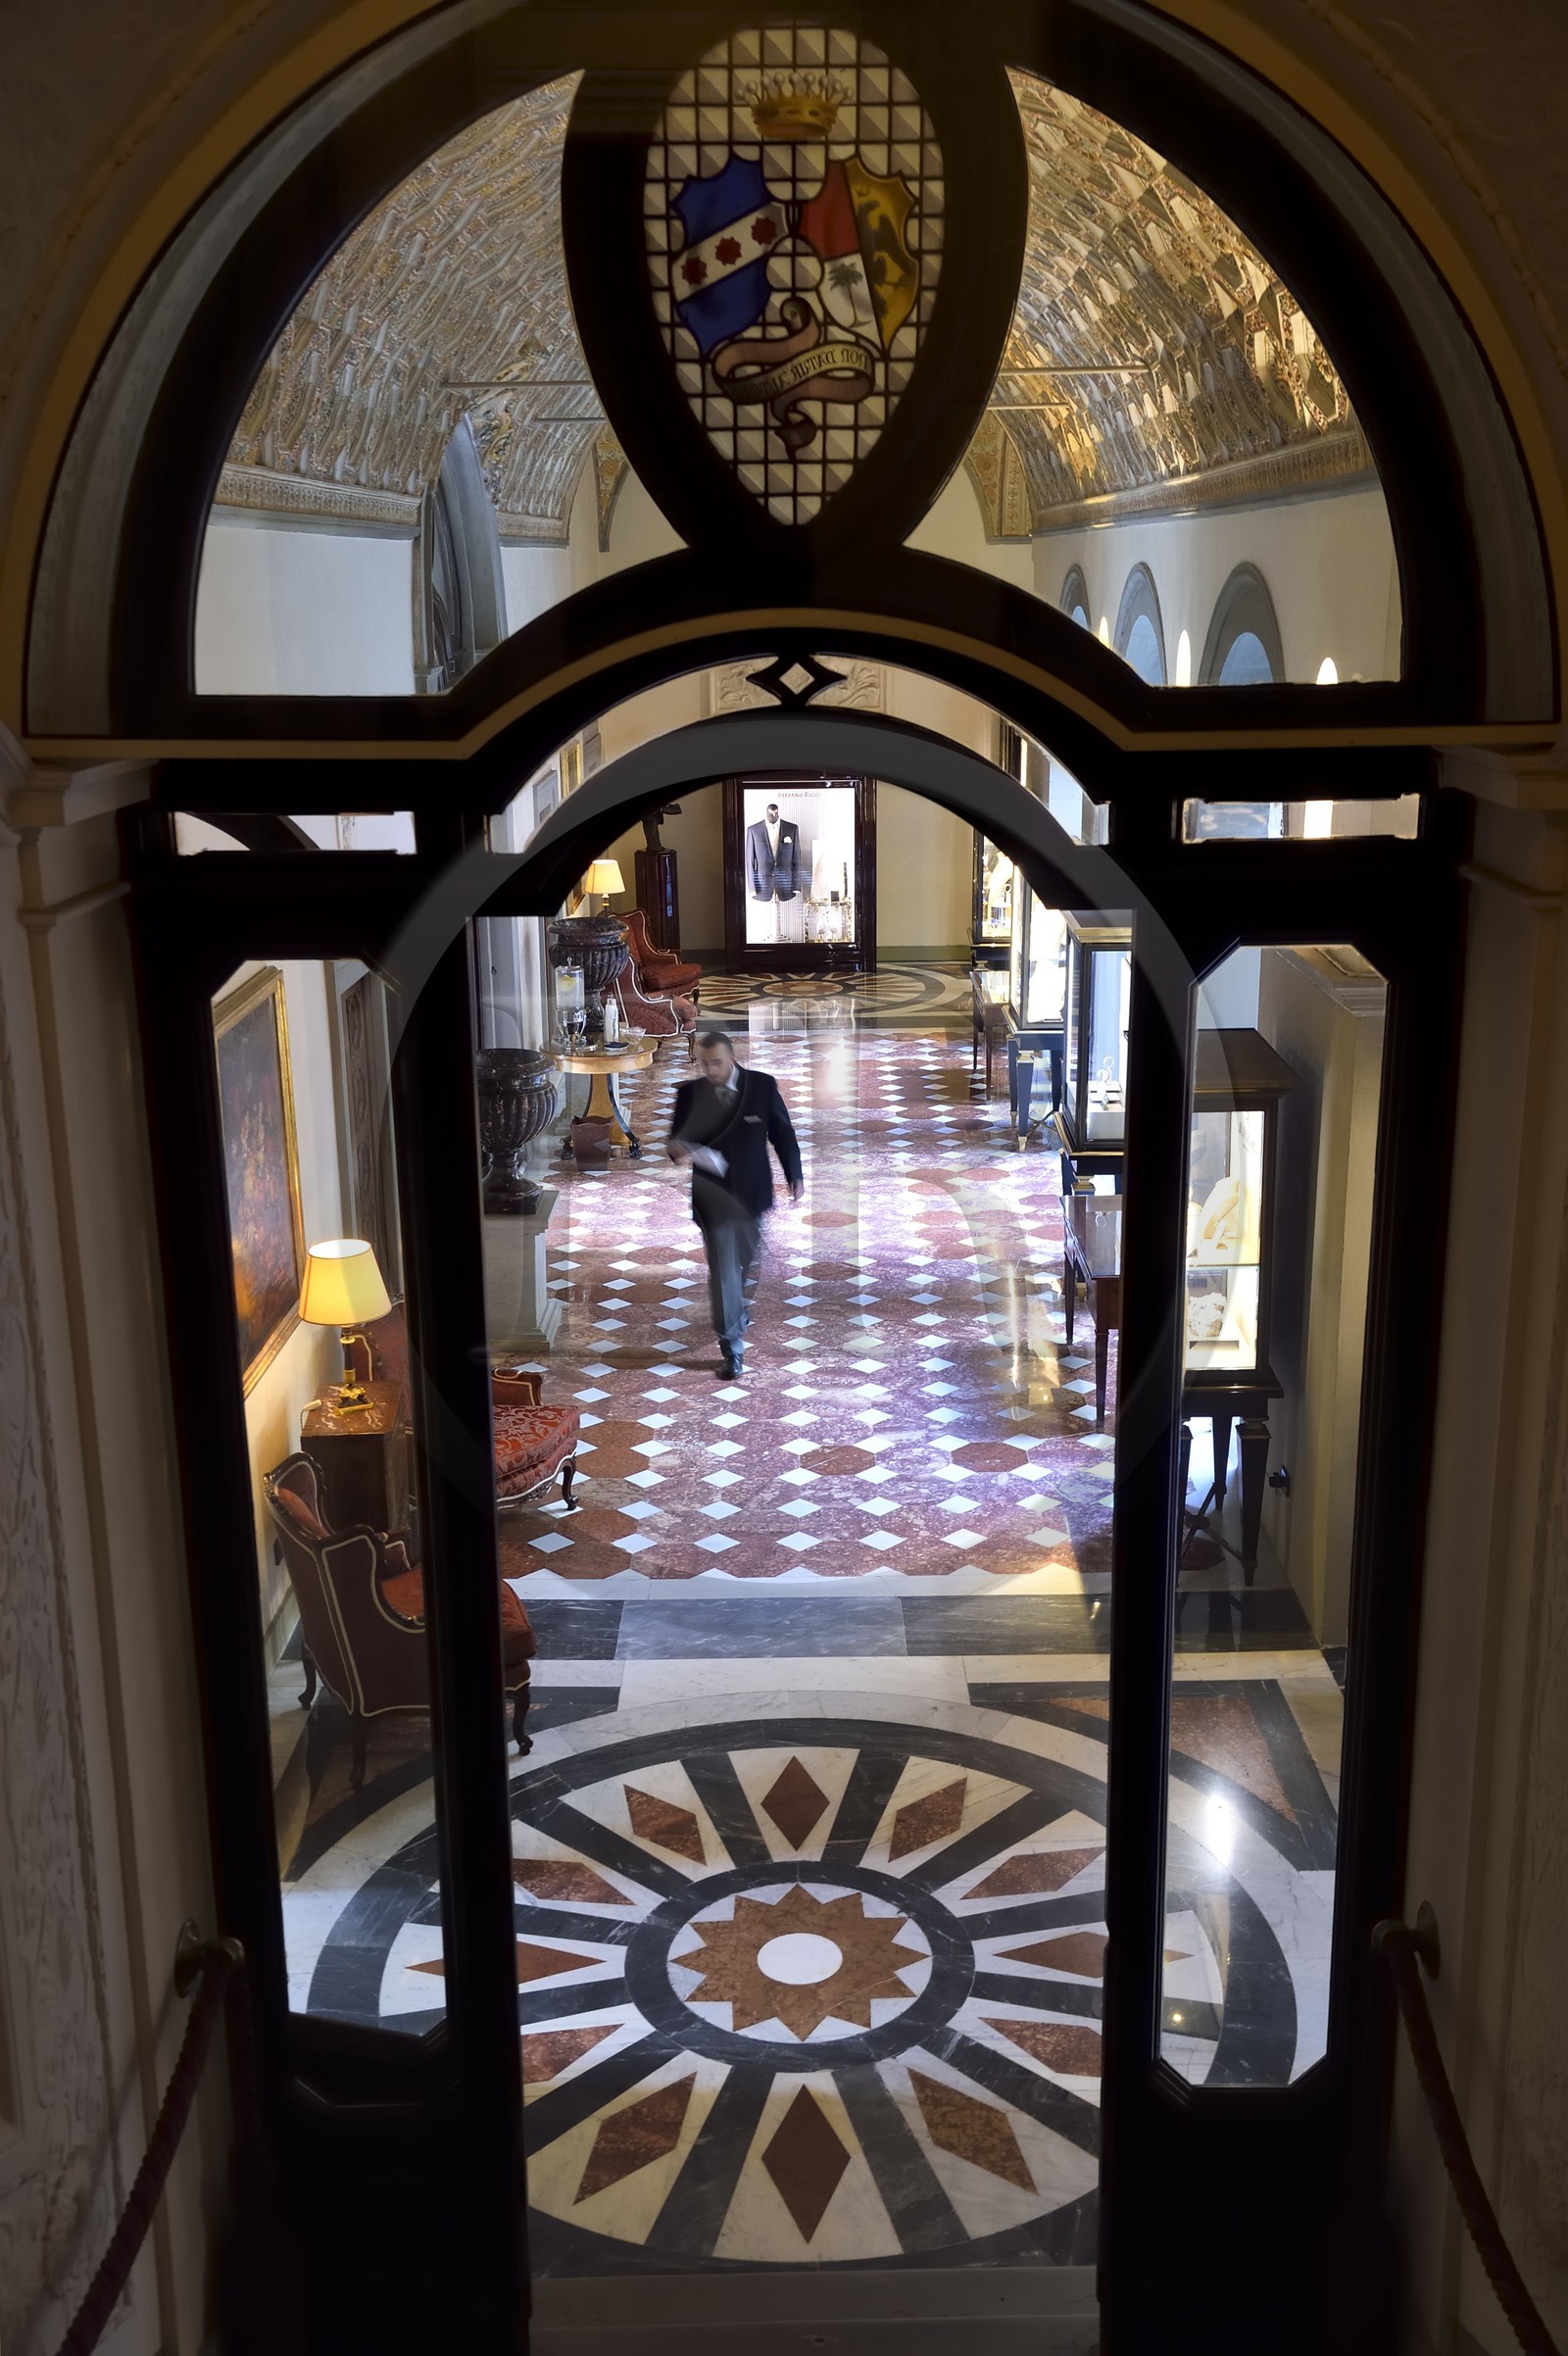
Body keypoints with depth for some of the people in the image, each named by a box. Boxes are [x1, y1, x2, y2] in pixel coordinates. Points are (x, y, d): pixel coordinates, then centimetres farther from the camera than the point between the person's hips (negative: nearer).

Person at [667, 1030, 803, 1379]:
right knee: (723, 1269, -3)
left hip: (752, 1191, 2)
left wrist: (794, 1176, 1)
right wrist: (676, 1149, -28)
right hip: (714, 1195, -2)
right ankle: (732, 1349, 0)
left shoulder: (763, 1085, -9)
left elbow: (782, 1132, 0)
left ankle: (740, 1308, 49)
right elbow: (677, 1139, -4)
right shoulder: (689, 1092, -9)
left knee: (747, 1260, 21)